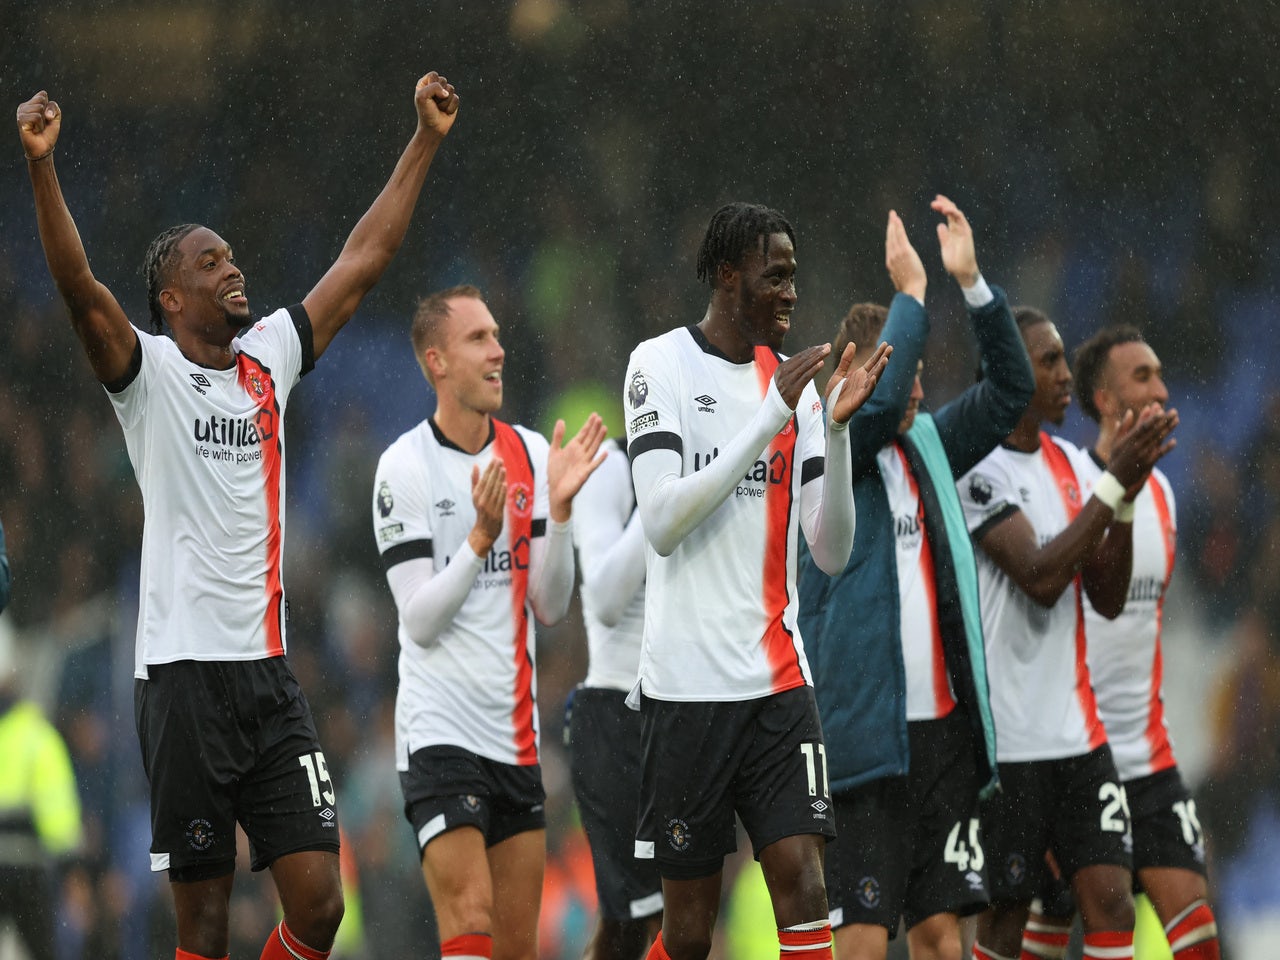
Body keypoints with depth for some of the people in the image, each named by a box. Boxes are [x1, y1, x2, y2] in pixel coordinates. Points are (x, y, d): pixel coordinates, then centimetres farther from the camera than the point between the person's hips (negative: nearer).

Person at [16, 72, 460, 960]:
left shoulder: (268, 360, 13)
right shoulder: (149, 371, -2)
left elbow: (364, 261, 17)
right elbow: (80, 288, -18)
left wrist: (426, 139, 17)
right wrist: (41, 163, -32)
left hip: (270, 673, 5)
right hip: (185, 675, -5)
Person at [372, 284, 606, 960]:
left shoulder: (531, 454, 8)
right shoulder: (404, 466, -8)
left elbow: (550, 607, 5)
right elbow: (419, 620, -11)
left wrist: (560, 507, -8)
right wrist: (481, 538, -23)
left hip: (516, 736, 6)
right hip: (440, 731, -6)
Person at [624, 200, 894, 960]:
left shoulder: (795, 381, 11)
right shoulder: (662, 365, -3)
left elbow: (833, 553, 7)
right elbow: (661, 523, -16)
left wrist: (837, 426, -7)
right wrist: (771, 418, -19)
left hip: (780, 682, 4)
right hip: (687, 687, -4)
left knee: (803, 883, -9)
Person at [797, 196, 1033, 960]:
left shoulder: (927, 447, 14)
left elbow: (1011, 388, 12)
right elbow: (876, 401, -22)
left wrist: (972, 281, 1)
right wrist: (912, 293, -13)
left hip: (946, 727, 6)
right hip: (866, 731, -6)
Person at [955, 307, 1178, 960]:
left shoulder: (1068, 461, 12)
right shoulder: (977, 465, -11)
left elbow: (1107, 598, 10)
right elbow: (1040, 576, -21)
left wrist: (1126, 496, -4)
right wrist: (1114, 485, -19)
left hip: (1077, 729, 7)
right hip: (1007, 738, -7)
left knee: (1111, 905, -2)